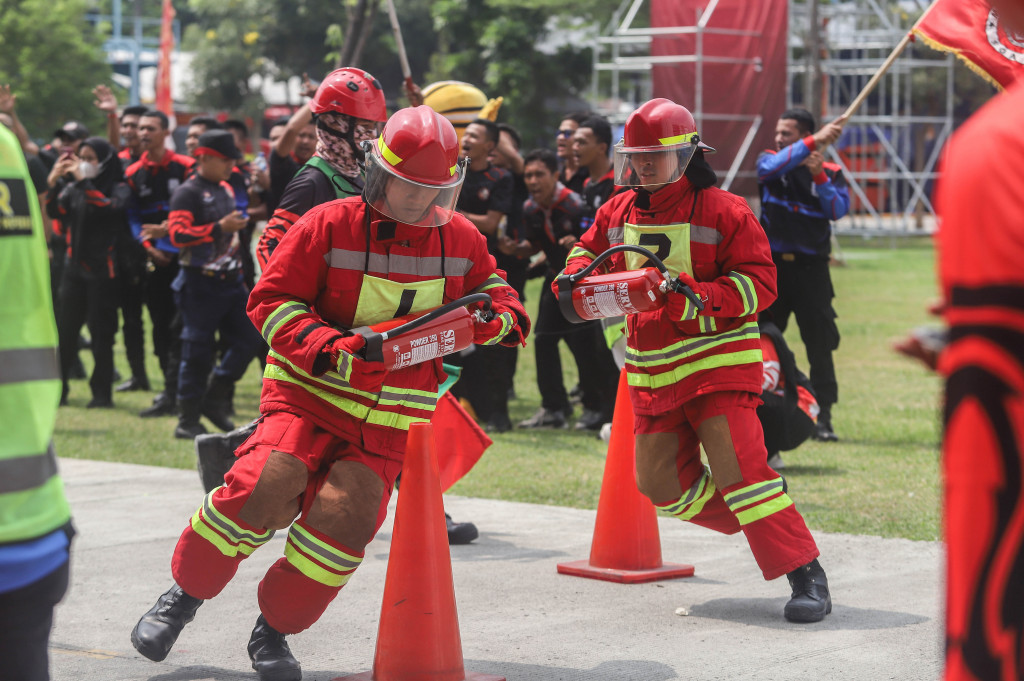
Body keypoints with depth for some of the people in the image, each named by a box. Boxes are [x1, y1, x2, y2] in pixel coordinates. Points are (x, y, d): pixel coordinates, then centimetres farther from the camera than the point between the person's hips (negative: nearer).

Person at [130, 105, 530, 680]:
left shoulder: (461, 239, 6)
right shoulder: (329, 226, -5)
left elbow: (489, 286, 21)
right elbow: (272, 299, -5)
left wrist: (501, 316, -5)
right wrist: (331, 349, -20)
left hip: (388, 421, 3)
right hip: (309, 393, -3)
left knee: (345, 519, -17)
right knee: (263, 490, -23)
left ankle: (275, 630, 6)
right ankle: (185, 595, 2)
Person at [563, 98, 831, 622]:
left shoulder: (724, 212, -10)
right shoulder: (618, 213, 8)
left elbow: (759, 283, -13)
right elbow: (588, 249, 23)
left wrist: (698, 296, -27)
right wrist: (576, 276, -1)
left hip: (717, 359, -7)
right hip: (651, 373, 7)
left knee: (738, 467, -20)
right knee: (662, 481, 7)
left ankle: (806, 574, -16)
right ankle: (760, 524, 28)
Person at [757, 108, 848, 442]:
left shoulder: (830, 173, 4)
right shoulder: (770, 161, 5)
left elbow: (838, 210, -11)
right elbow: (771, 167, -20)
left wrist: (818, 176, -21)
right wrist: (815, 141, -28)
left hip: (811, 268, -1)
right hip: (772, 265, 1)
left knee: (820, 345, -4)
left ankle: (822, 417, 1)